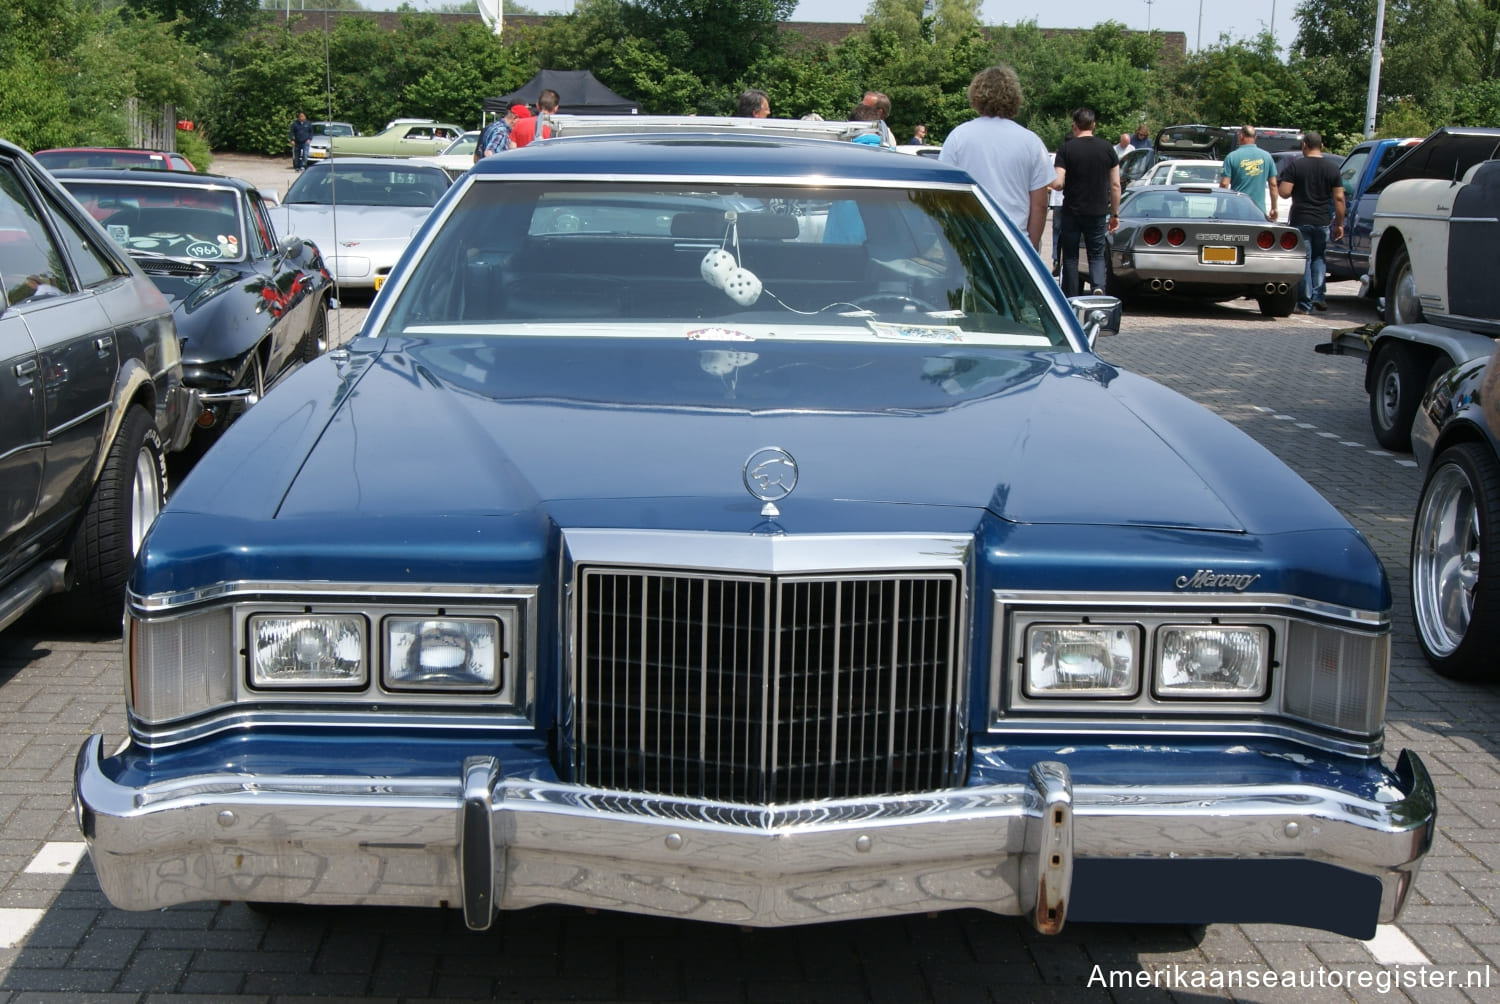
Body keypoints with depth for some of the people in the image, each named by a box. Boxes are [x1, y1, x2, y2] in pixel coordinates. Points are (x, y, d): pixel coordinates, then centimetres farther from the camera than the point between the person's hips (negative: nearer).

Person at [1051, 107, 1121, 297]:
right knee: (1097, 255, 11)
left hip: (1072, 212, -2)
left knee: (1070, 256, 10)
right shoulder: (1107, 147, 1)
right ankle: (1098, 287, -15)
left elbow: (1057, 184, -14)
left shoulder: (1066, 149, -7)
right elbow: (1115, 185, 3)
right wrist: (1115, 214, 11)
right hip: (1098, 212, 2)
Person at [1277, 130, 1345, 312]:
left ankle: (1306, 303, 0)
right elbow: (1339, 198, 1)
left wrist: (1279, 184, 11)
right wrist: (1339, 224, 7)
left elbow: (1284, 192, -11)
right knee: (1319, 259, 18)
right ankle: (1319, 296, 8)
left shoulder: (1296, 165, -6)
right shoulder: (1332, 167, 3)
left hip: (1300, 221, -3)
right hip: (1322, 222, 3)